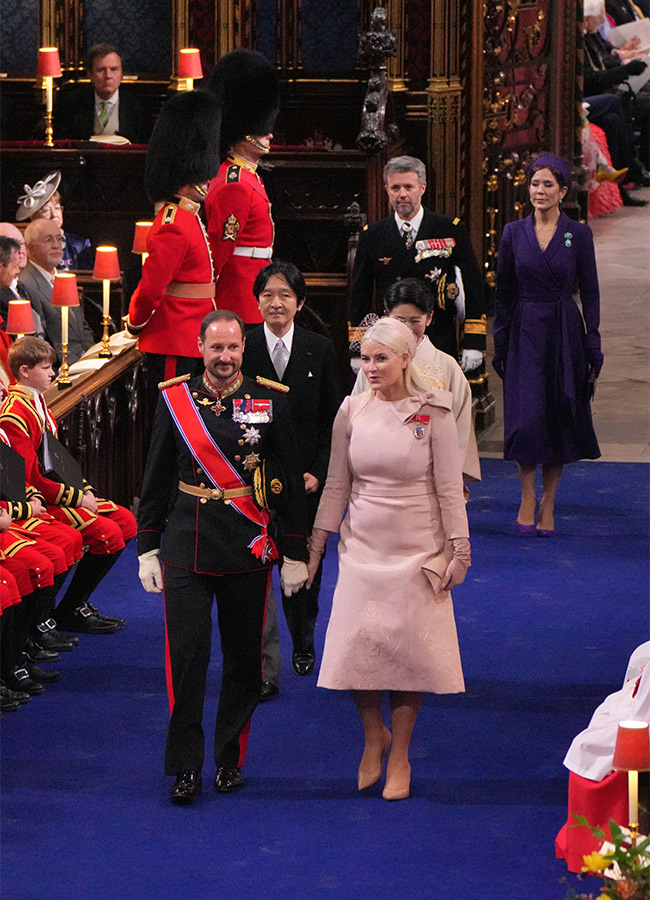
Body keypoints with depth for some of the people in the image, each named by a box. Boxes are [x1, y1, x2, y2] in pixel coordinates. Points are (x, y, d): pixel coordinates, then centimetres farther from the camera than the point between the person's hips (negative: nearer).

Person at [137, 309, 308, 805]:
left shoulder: (270, 401, 1)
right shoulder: (175, 400, 3)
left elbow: (291, 481, 4)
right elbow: (156, 480, 9)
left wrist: (295, 554, 2)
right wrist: (148, 548, 6)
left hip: (249, 550, 0)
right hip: (186, 549, 0)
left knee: (244, 661, 8)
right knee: (186, 658, -4)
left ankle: (231, 760, 22)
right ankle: (185, 767, 4)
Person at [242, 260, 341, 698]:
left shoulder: (320, 350, 1)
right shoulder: (242, 348, -3)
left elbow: (331, 419, 3)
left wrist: (318, 472, -6)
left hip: (305, 476, 2)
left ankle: (304, 643, 40)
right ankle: (266, 668, -6)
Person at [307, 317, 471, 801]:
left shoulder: (433, 412, -6)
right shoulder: (352, 411, 1)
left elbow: (450, 487, -3)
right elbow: (336, 485, 8)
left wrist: (459, 548, -5)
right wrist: (315, 544, 7)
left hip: (417, 551, -2)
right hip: (363, 547, 2)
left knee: (409, 650, 0)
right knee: (354, 648, -3)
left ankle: (399, 756, 15)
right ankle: (374, 736, 23)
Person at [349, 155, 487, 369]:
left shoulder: (451, 230, 3)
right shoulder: (371, 237, 8)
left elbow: (473, 289, 5)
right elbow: (359, 297, 12)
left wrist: (474, 343, -1)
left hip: (440, 345, -1)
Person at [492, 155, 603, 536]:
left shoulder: (578, 234, -1)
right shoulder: (514, 233, 4)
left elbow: (590, 293, 2)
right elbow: (504, 292, 8)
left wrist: (592, 346, -3)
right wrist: (500, 344, 4)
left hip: (564, 333, -1)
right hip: (525, 333, 1)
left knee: (559, 418, 2)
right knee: (526, 417, -8)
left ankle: (548, 504, 11)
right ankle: (528, 496, 9)